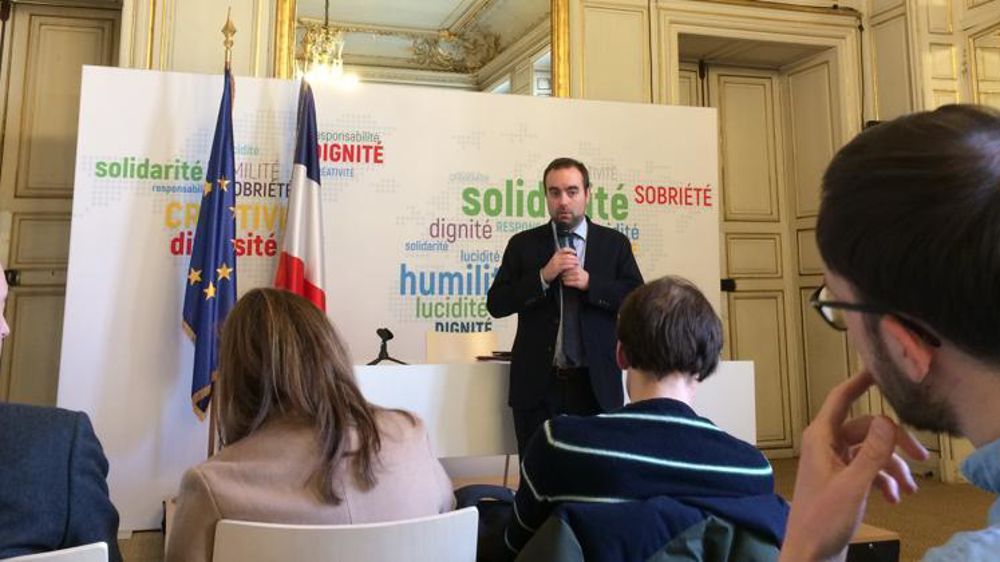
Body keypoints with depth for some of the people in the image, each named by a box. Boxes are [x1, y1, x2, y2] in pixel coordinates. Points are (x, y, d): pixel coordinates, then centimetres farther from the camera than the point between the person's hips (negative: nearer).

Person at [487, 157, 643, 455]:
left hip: (595, 384, 0)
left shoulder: (614, 243, 7)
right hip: (538, 384, 0)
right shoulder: (523, 244, 7)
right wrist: (543, 277, -13)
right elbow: (496, 304, 0)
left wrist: (589, 282, -13)